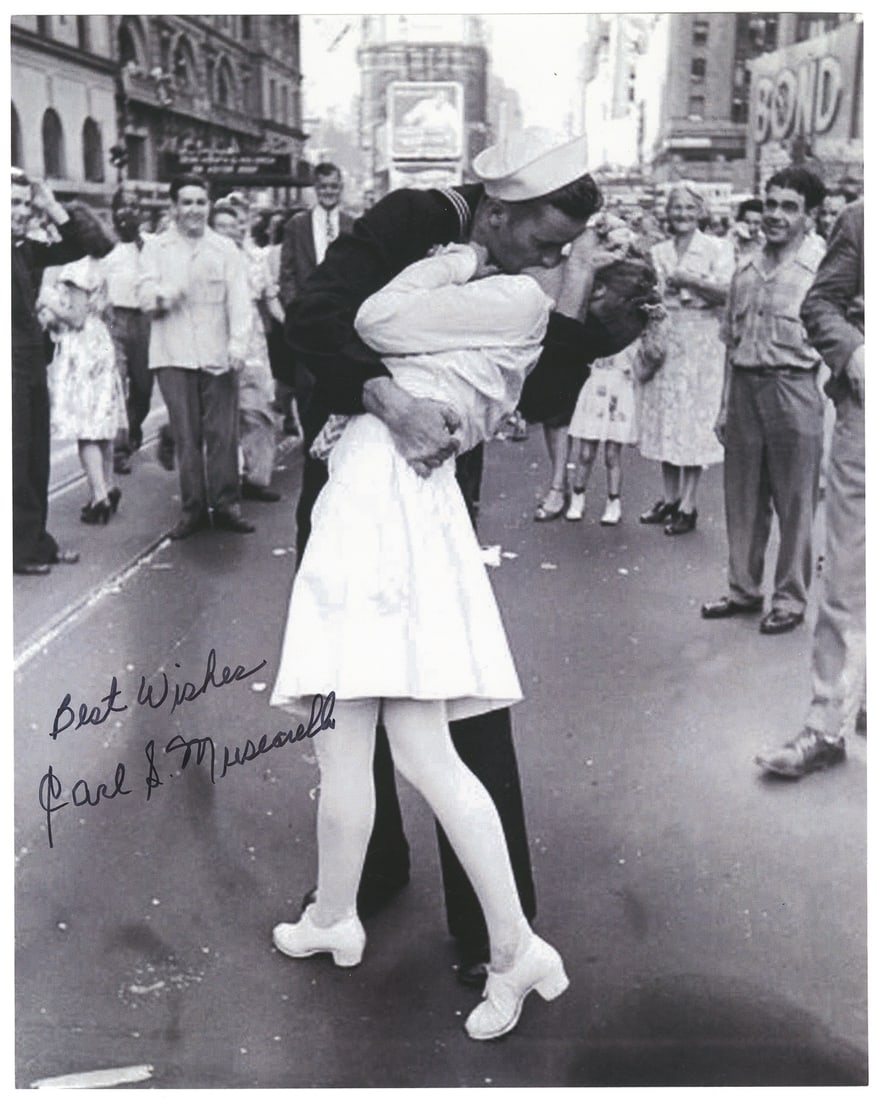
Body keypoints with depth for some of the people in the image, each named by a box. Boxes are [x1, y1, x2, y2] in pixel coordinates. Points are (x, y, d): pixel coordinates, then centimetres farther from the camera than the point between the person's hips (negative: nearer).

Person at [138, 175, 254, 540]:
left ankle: (226, 504, 8)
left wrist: (238, 342, -10)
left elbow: (238, 299, 3)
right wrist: (163, 294, -22)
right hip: (174, 355, 0)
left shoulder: (225, 248, 10)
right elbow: (146, 298, 1)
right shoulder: (156, 247, 9)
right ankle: (192, 508, 8)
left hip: (218, 354, 0)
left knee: (222, 434, -1)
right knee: (185, 435, 0)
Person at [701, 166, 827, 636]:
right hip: (744, 386, 6)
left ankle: (790, 599, 16)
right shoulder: (747, 269, 11)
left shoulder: (820, 267, -6)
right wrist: (726, 404, 14)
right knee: (742, 496, 12)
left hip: (793, 389, -5)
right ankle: (743, 588, 26)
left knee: (794, 502, 3)